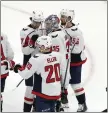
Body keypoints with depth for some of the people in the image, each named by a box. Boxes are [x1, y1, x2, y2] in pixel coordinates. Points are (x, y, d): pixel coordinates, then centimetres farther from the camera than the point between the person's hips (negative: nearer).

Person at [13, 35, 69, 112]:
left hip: (44, 93, -6)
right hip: (56, 92, 7)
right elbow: (64, 73, 9)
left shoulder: (36, 59, -18)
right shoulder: (58, 56, -1)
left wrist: (18, 68, 10)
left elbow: (26, 74, -11)